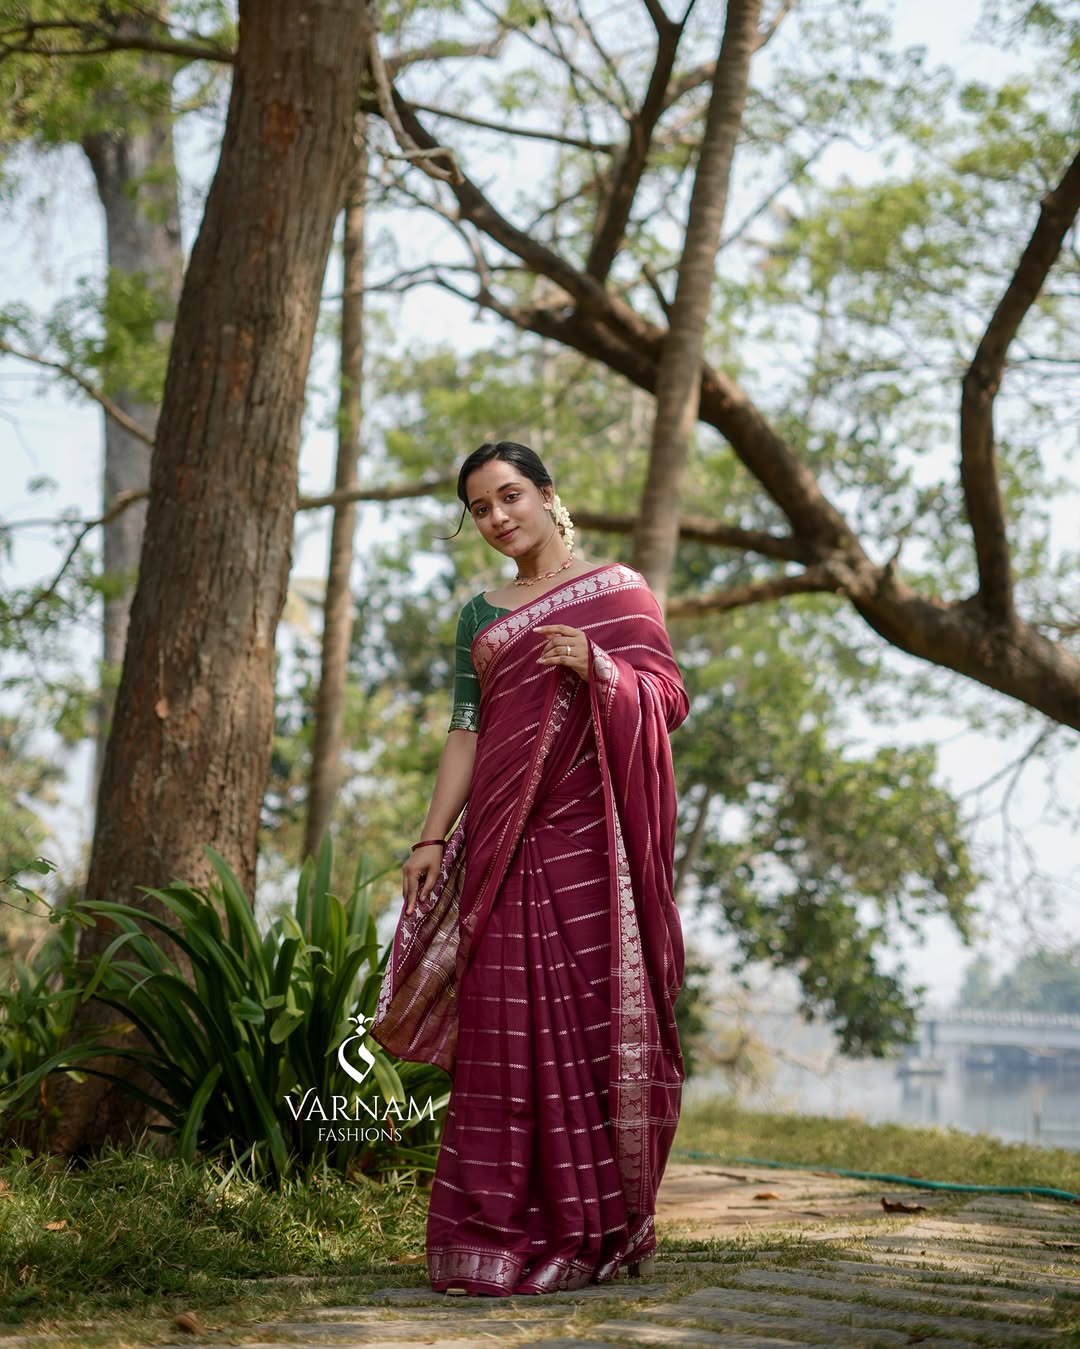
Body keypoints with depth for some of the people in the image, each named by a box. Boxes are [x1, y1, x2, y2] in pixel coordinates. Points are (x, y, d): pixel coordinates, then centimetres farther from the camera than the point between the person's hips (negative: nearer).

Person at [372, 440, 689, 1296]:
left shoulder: (617, 589, 6)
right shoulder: (481, 615, 18)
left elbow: (671, 699, 0)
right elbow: (466, 731, 12)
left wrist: (597, 666, -17)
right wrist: (432, 838, 2)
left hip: (591, 837, -3)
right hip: (505, 839, 3)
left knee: (595, 1018, -5)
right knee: (508, 1029, -1)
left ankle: (598, 1229, 1)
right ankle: (505, 1235, 1)